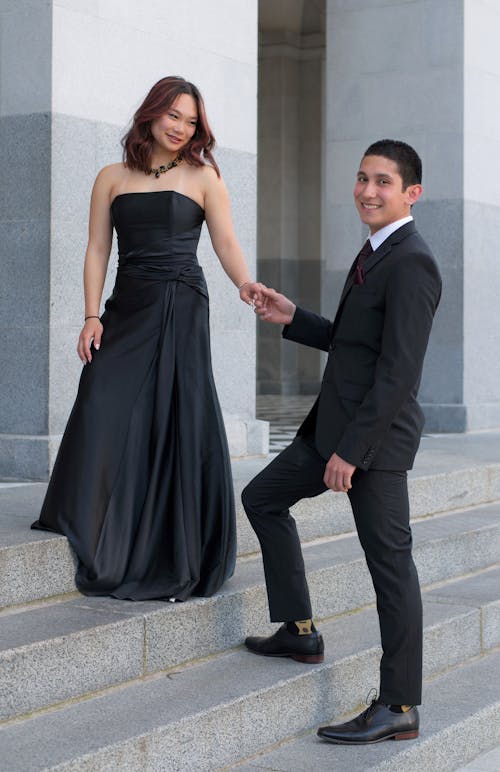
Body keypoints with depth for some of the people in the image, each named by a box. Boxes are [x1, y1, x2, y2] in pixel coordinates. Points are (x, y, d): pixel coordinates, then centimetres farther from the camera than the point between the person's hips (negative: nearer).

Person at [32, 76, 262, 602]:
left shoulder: (203, 177, 7)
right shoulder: (112, 179, 13)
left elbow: (226, 244, 0)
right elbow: (97, 250, 8)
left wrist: (244, 283, -20)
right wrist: (92, 316, -2)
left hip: (181, 309, -2)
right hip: (126, 309, 2)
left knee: (176, 423, -4)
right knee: (104, 413, -8)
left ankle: (171, 562, 6)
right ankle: (104, 551, 8)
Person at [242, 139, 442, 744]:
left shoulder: (410, 264, -17)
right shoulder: (375, 255, 15)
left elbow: (399, 370, -23)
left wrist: (351, 451, -22)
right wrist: (294, 319, 13)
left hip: (376, 433, -10)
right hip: (336, 423, 10)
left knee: (389, 561, -4)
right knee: (263, 498, 18)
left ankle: (399, 707, 5)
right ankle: (298, 631, 24)